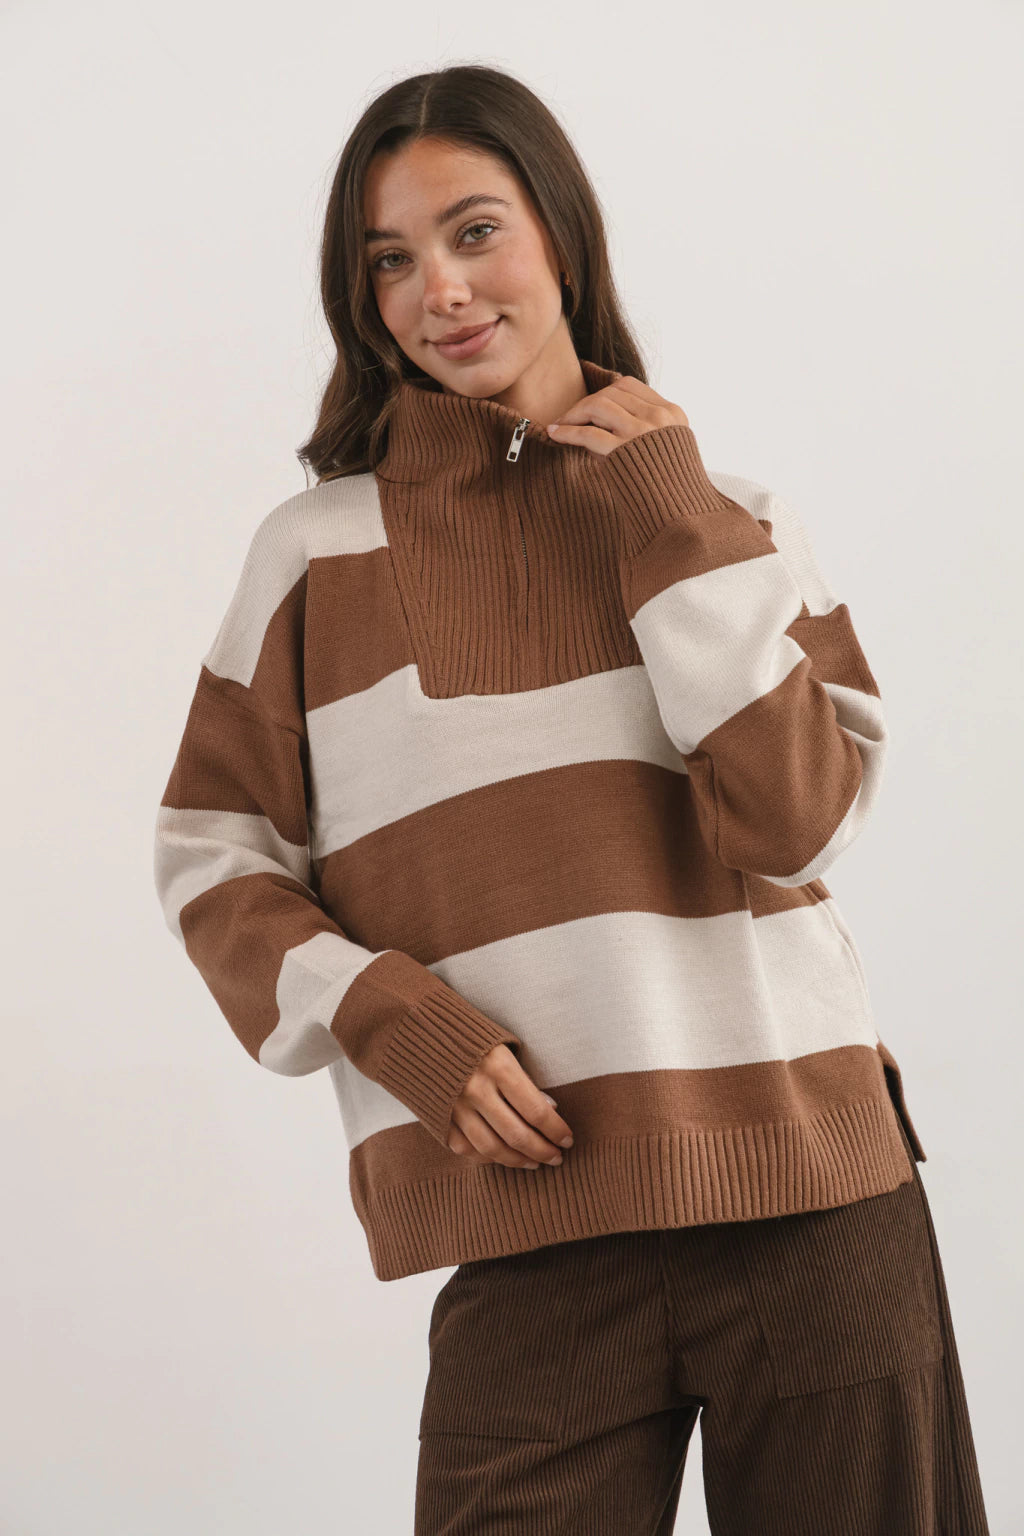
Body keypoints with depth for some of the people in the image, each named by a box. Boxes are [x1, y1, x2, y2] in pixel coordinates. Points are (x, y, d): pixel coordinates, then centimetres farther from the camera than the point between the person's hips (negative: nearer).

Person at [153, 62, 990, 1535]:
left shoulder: (734, 514, 9)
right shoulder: (318, 549, 6)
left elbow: (801, 825, -3)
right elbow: (214, 857, 5)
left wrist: (679, 529, -5)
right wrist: (388, 1018, -11)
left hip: (811, 1194, 2)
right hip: (531, 1222, -1)